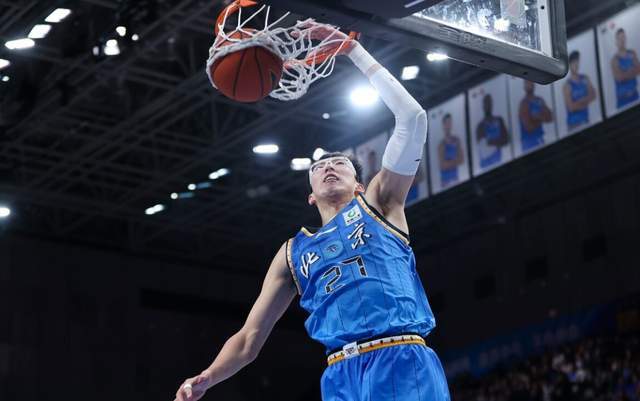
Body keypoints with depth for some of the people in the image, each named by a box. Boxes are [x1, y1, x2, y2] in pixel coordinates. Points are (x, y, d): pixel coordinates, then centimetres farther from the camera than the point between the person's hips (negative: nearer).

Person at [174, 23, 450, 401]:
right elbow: (249, 339, 22)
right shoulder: (293, 251, 25)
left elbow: (412, 116, 8)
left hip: (403, 362, -3)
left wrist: (352, 49, 9)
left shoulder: (378, 203, 18)